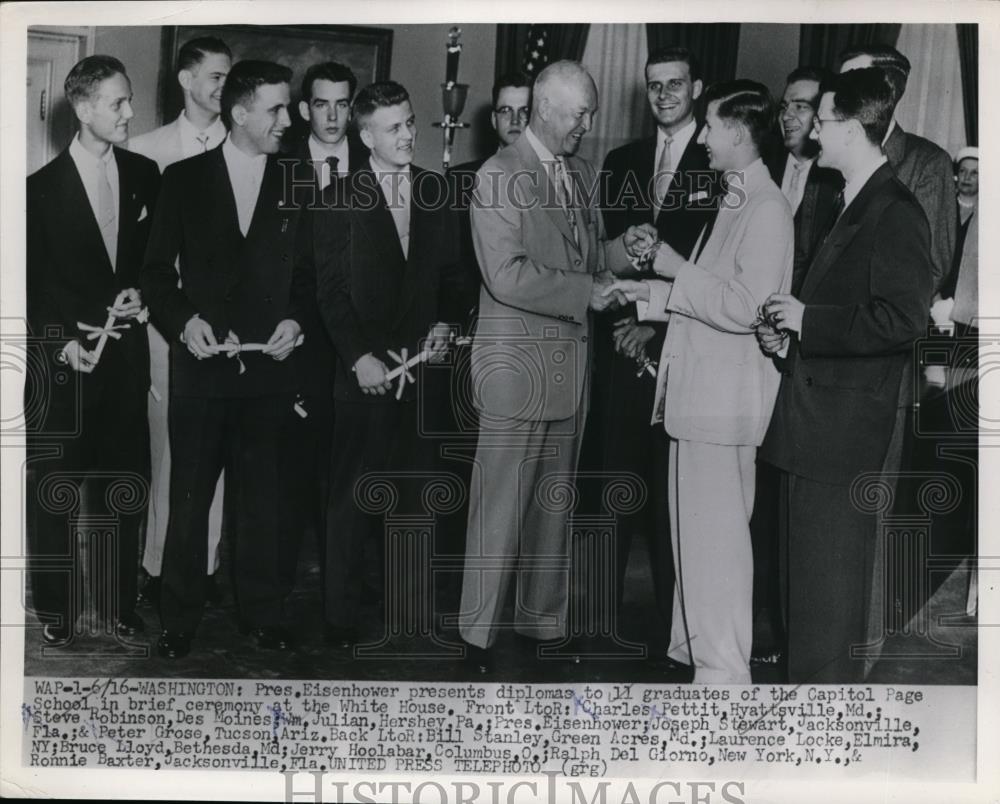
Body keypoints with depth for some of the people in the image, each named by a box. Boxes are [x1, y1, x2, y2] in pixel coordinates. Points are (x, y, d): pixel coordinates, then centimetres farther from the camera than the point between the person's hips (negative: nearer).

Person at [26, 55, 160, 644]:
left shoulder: (145, 176, 5)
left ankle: (121, 602, 21)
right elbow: (29, 284, -2)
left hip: (126, 353, 3)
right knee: (54, 490, 4)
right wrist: (61, 342, -13)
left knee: (127, 485, 7)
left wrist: (141, 292, -3)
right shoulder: (43, 188, -5)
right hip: (63, 357, -3)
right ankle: (55, 610, 17)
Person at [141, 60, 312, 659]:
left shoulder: (294, 185, 5)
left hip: (269, 368, 2)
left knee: (262, 498, 10)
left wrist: (295, 319, -5)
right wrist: (183, 320, -12)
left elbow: (307, 272, 12)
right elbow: (157, 268, 4)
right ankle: (180, 620, 18)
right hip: (202, 364, -1)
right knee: (189, 498, 5)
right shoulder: (185, 179, 1)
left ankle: (262, 614, 23)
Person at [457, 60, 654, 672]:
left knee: (554, 505, 13)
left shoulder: (583, 174, 14)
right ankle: (479, 635, 9)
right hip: (517, 364, -7)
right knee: (501, 507, -2)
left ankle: (545, 621, 25)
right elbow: (507, 277, -19)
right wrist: (587, 292, -16)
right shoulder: (500, 176, -10)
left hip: (572, 363, 7)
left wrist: (620, 249, 3)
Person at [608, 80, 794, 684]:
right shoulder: (737, 200, 16)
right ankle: (695, 643, 30)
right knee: (694, 524, 17)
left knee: (716, 532, -4)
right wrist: (646, 293, 13)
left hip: (725, 398, -10)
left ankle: (724, 669, 6)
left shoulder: (767, 209, -14)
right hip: (699, 390, 10)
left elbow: (745, 308, -22)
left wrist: (674, 268, -15)